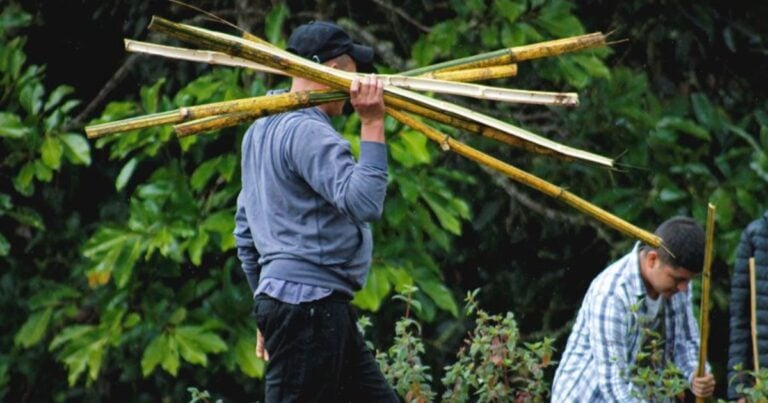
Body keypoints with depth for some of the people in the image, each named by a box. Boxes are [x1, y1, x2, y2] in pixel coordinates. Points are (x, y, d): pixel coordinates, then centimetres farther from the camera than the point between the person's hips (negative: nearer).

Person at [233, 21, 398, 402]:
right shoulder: (308, 132, -14)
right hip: (308, 303, -11)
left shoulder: (263, 130, 18)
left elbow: (245, 231, 23)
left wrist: (269, 310, 27)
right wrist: (372, 125, -22)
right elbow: (364, 202, -25)